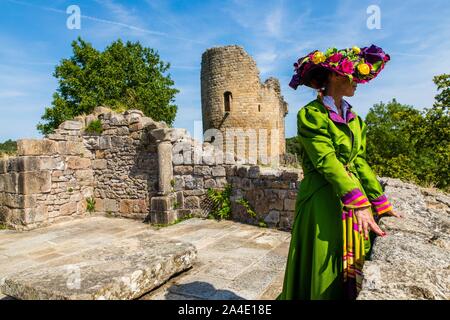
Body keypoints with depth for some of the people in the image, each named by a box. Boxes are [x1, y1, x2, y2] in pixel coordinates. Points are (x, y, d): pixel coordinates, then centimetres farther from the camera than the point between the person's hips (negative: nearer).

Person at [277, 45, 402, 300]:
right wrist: (358, 203, -26)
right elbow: (327, 161, -19)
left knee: (355, 267, 14)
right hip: (324, 202, -7)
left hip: (357, 198, 7)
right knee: (325, 272, 2)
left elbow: (360, 162, 12)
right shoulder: (311, 114, -8)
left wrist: (381, 203, 6)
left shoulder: (355, 119, 13)